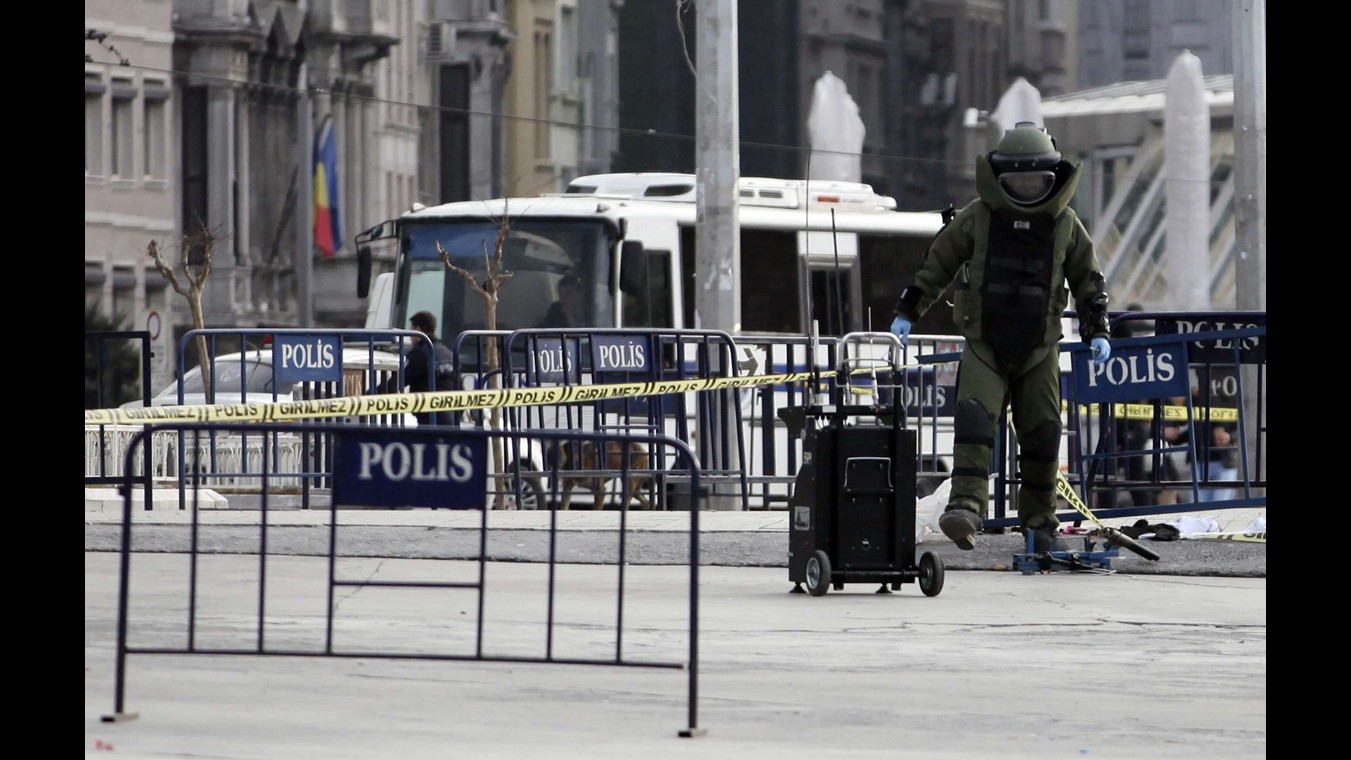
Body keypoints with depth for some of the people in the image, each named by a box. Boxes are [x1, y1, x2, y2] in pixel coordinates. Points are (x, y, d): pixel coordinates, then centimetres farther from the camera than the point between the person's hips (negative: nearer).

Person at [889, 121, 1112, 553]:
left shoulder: (1065, 224, 6)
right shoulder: (978, 217, 1)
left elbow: (1088, 279, 15)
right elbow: (937, 263, 8)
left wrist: (1097, 331, 8)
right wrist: (907, 313, 7)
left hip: (1039, 349, 2)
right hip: (984, 343, -2)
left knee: (1042, 433, 3)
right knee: (974, 417, -21)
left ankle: (1040, 523, 15)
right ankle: (966, 506, -31)